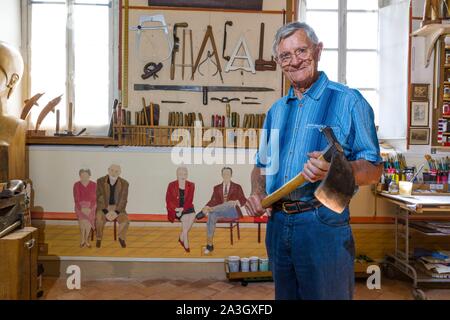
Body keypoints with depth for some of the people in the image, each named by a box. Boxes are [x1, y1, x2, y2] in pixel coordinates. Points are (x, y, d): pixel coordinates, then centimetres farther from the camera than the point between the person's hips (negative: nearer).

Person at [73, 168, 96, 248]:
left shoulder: (94, 185, -1)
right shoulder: (76, 185, 0)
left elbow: (94, 198, -3)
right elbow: (76, 199, -4)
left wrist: (89, 208, -17)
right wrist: (81, 208, -17)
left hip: (91, 206, 0)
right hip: (80, 206, 0)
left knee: (88, 218, -26)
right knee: (83, 219, -27)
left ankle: (86, 239, -8)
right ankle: (83, 239, -9)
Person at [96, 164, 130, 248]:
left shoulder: (124, 183, -9)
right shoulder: (100, 181, -11)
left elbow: (123, 200, -8)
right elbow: (99, 198, -12)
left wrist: (116, 212, -23)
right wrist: (106, 212, -23)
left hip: (118, 208, 1)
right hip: (103, 207, -1)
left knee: (125, 220, -27)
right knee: (99, 220, -31)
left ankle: (122, 238, 2)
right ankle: (99, 238, -3)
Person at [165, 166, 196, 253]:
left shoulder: (191, 185, 6)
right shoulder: (171, 185, 2)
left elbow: (190, 200, -3)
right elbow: (168, 200, -3)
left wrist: (183, 208, -19)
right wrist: (176, 209, -18)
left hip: (187, 208, 2)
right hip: (175, 209, -2)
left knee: (192, 216, -29)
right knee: (186, 218, -27)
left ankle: (181, 237, -9)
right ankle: (186, 245, -15)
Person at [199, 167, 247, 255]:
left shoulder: (237, 187, 13)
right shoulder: (217, 188, 18)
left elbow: (243, 200, 3)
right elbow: (214, 201, 6)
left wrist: (236, 202, -20)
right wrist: (206, 207, -16)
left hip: (232, 211, -1)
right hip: (220, 211, 2)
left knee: (229, 203, -35)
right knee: (211, 215, -32)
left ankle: (206, 211, -39)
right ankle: (209, 244, -31)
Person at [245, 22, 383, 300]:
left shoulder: (348, 101, -4)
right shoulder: (276, 110, 14)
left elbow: (374, 169, -8)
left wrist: (334, 170, -27)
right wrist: (257, 194, 1)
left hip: (323, 224, -5)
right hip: (277, 223, 6)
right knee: (285, 295, 20)